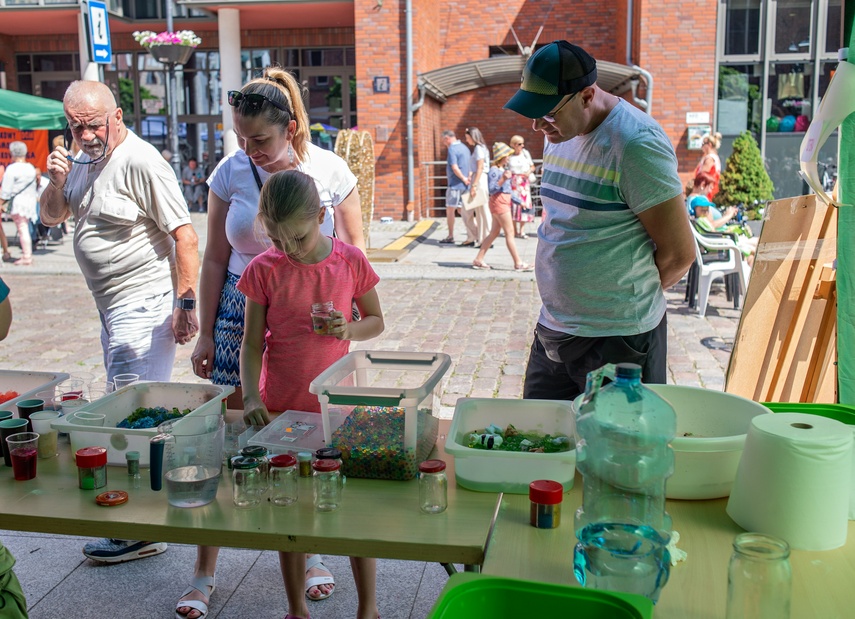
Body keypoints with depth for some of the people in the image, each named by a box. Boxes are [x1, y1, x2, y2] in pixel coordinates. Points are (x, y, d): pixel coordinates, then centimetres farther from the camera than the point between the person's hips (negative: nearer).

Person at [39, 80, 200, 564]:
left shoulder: (141, 162, -16)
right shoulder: (83, 162, 12)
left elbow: (185, 236, -18)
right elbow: (51, 218, 20)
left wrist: (186, 302, -21)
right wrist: (56, 182, -1)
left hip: (144, 304, -10)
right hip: (112, 306, 10)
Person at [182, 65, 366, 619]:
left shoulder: (330, 170, -6)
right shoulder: (230, 172, -2)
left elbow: (354, 254, 2)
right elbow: (216, 259, 4)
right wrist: (207, 333, 4)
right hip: (242, 314, 1)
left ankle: (312, 554, 30)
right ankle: (205, 573, 15)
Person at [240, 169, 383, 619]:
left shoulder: (350, 261, -5)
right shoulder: (264, 270, -7)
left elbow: (376, 321, 7)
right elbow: (252, 343, -3)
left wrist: (349, 329, -15)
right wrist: (251, 397, -17)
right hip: (282, 408, 0)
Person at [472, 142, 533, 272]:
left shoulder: (503, 169, 15)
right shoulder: (494, 170, -13)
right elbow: (491, 189, -20)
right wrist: (503, 180, -31)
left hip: (505, 202, 10)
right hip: (498, 202, -10)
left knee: (494, 233, 11)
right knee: (510, 233, -7)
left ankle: (478, 260, 14)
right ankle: (518, 263, -4)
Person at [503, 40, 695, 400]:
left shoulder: (635, 144, -18)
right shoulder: (559, 133, 8)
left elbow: (679, 254, -16)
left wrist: (629, 299, 0)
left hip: (617, 342, -8)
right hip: (551, 330, 8)